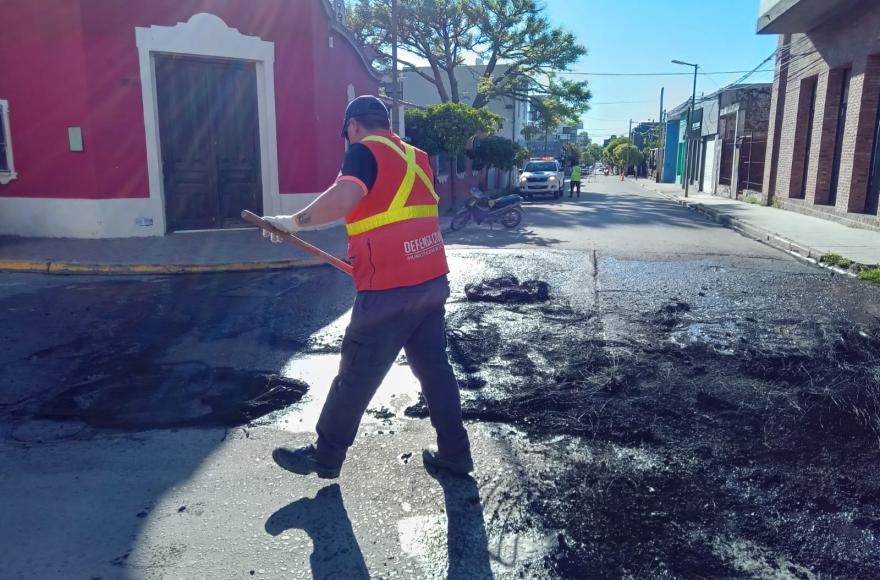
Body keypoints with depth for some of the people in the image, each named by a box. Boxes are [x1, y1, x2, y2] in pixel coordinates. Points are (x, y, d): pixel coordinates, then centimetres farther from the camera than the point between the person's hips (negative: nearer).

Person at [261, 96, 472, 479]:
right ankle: (454, 453, 24)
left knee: (356, 376, 6)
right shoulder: (415, 157, 17)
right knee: (435, 369, 16)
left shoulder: (365, 151, -6)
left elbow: (343, 198, -26)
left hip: (389, 290, -7)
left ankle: (325, 457, 22)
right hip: (432, 282, 8)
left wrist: (294, 222, -15)